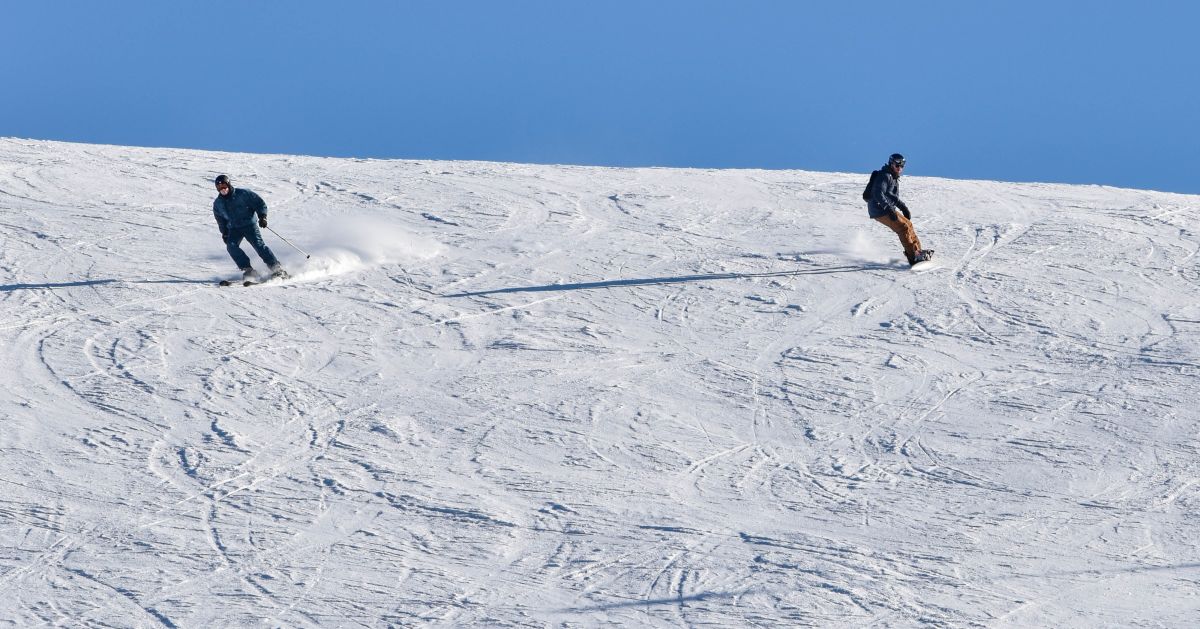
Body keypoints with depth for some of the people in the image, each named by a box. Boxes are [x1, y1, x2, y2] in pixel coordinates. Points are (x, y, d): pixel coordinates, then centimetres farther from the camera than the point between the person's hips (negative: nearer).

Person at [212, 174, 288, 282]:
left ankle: (277, 268, -15)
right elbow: (220, 220, 21)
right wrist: (224, 233, 16)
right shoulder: (218, 203, 5)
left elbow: (259, 203, -4)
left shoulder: (243, 194, -9)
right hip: (234, 229, 4)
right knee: (231, 246, -23)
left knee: (259, 245, -19)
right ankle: (248, 270, -22)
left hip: (249, 225, -4)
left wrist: (262, 216, -16)